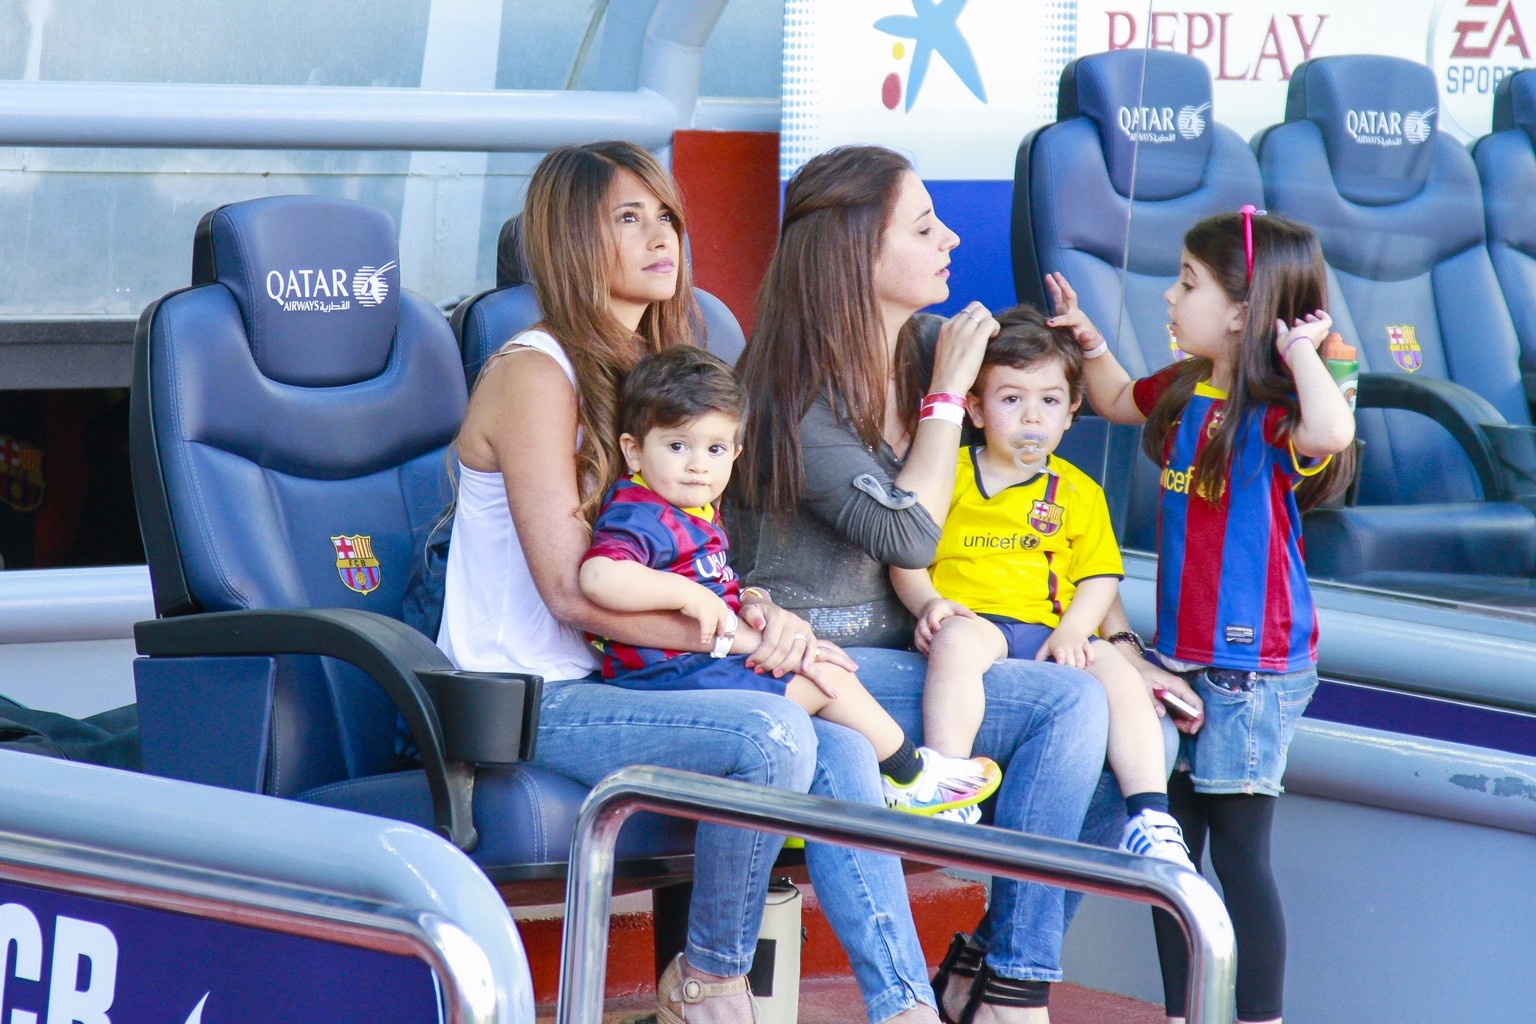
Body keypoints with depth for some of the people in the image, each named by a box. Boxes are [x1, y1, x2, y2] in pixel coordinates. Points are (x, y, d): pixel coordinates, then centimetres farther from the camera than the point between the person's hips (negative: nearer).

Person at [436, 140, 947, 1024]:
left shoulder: (653, 370, 16)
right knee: (773, 733, -29)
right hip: (529, 701, -8)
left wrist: (759, 610, -6)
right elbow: (572, 590, -17)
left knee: (840, 747, -16)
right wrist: (745, 637, -16)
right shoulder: (535, 375, -11)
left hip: (612, 682, 8)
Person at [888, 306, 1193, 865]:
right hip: (971, 618, -3)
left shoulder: (1079, 493, 18)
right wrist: (928, 603, -13)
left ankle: (1150, 817, -19)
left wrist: (1072, 631, -9)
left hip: (1048, 628, 3)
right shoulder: (946, 475, 12)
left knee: (1120, 678, -22)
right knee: (957, 643, -38)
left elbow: (1100, 576, 10)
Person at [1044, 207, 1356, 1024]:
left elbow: (1331, 432, -43)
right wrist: (1089, 341, 14)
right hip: (1182, 652, 8)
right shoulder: (1185, 388, 7)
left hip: (1253, 664, -8)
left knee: (1238, 851, -4)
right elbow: (1118, 400, 30)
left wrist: (1300, 346, -30)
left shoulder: (1275, 409, -18)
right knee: (1172, 840, 12)